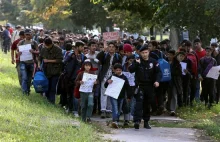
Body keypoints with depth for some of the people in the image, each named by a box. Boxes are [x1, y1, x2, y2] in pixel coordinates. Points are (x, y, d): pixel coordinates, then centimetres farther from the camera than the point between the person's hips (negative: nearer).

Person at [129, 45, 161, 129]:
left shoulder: (153, 62, 3)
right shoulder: (137, 61, 1)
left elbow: (158, 72, 1)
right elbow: (130, 70, -8)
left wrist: (157, 81, -16)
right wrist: (136, 64, -22)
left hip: (150, 86, 2)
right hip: (140, 85, -2)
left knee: (148, 104, 10)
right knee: (139, 102, -16)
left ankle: (146, 122, 21)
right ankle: (137, 121, -25)